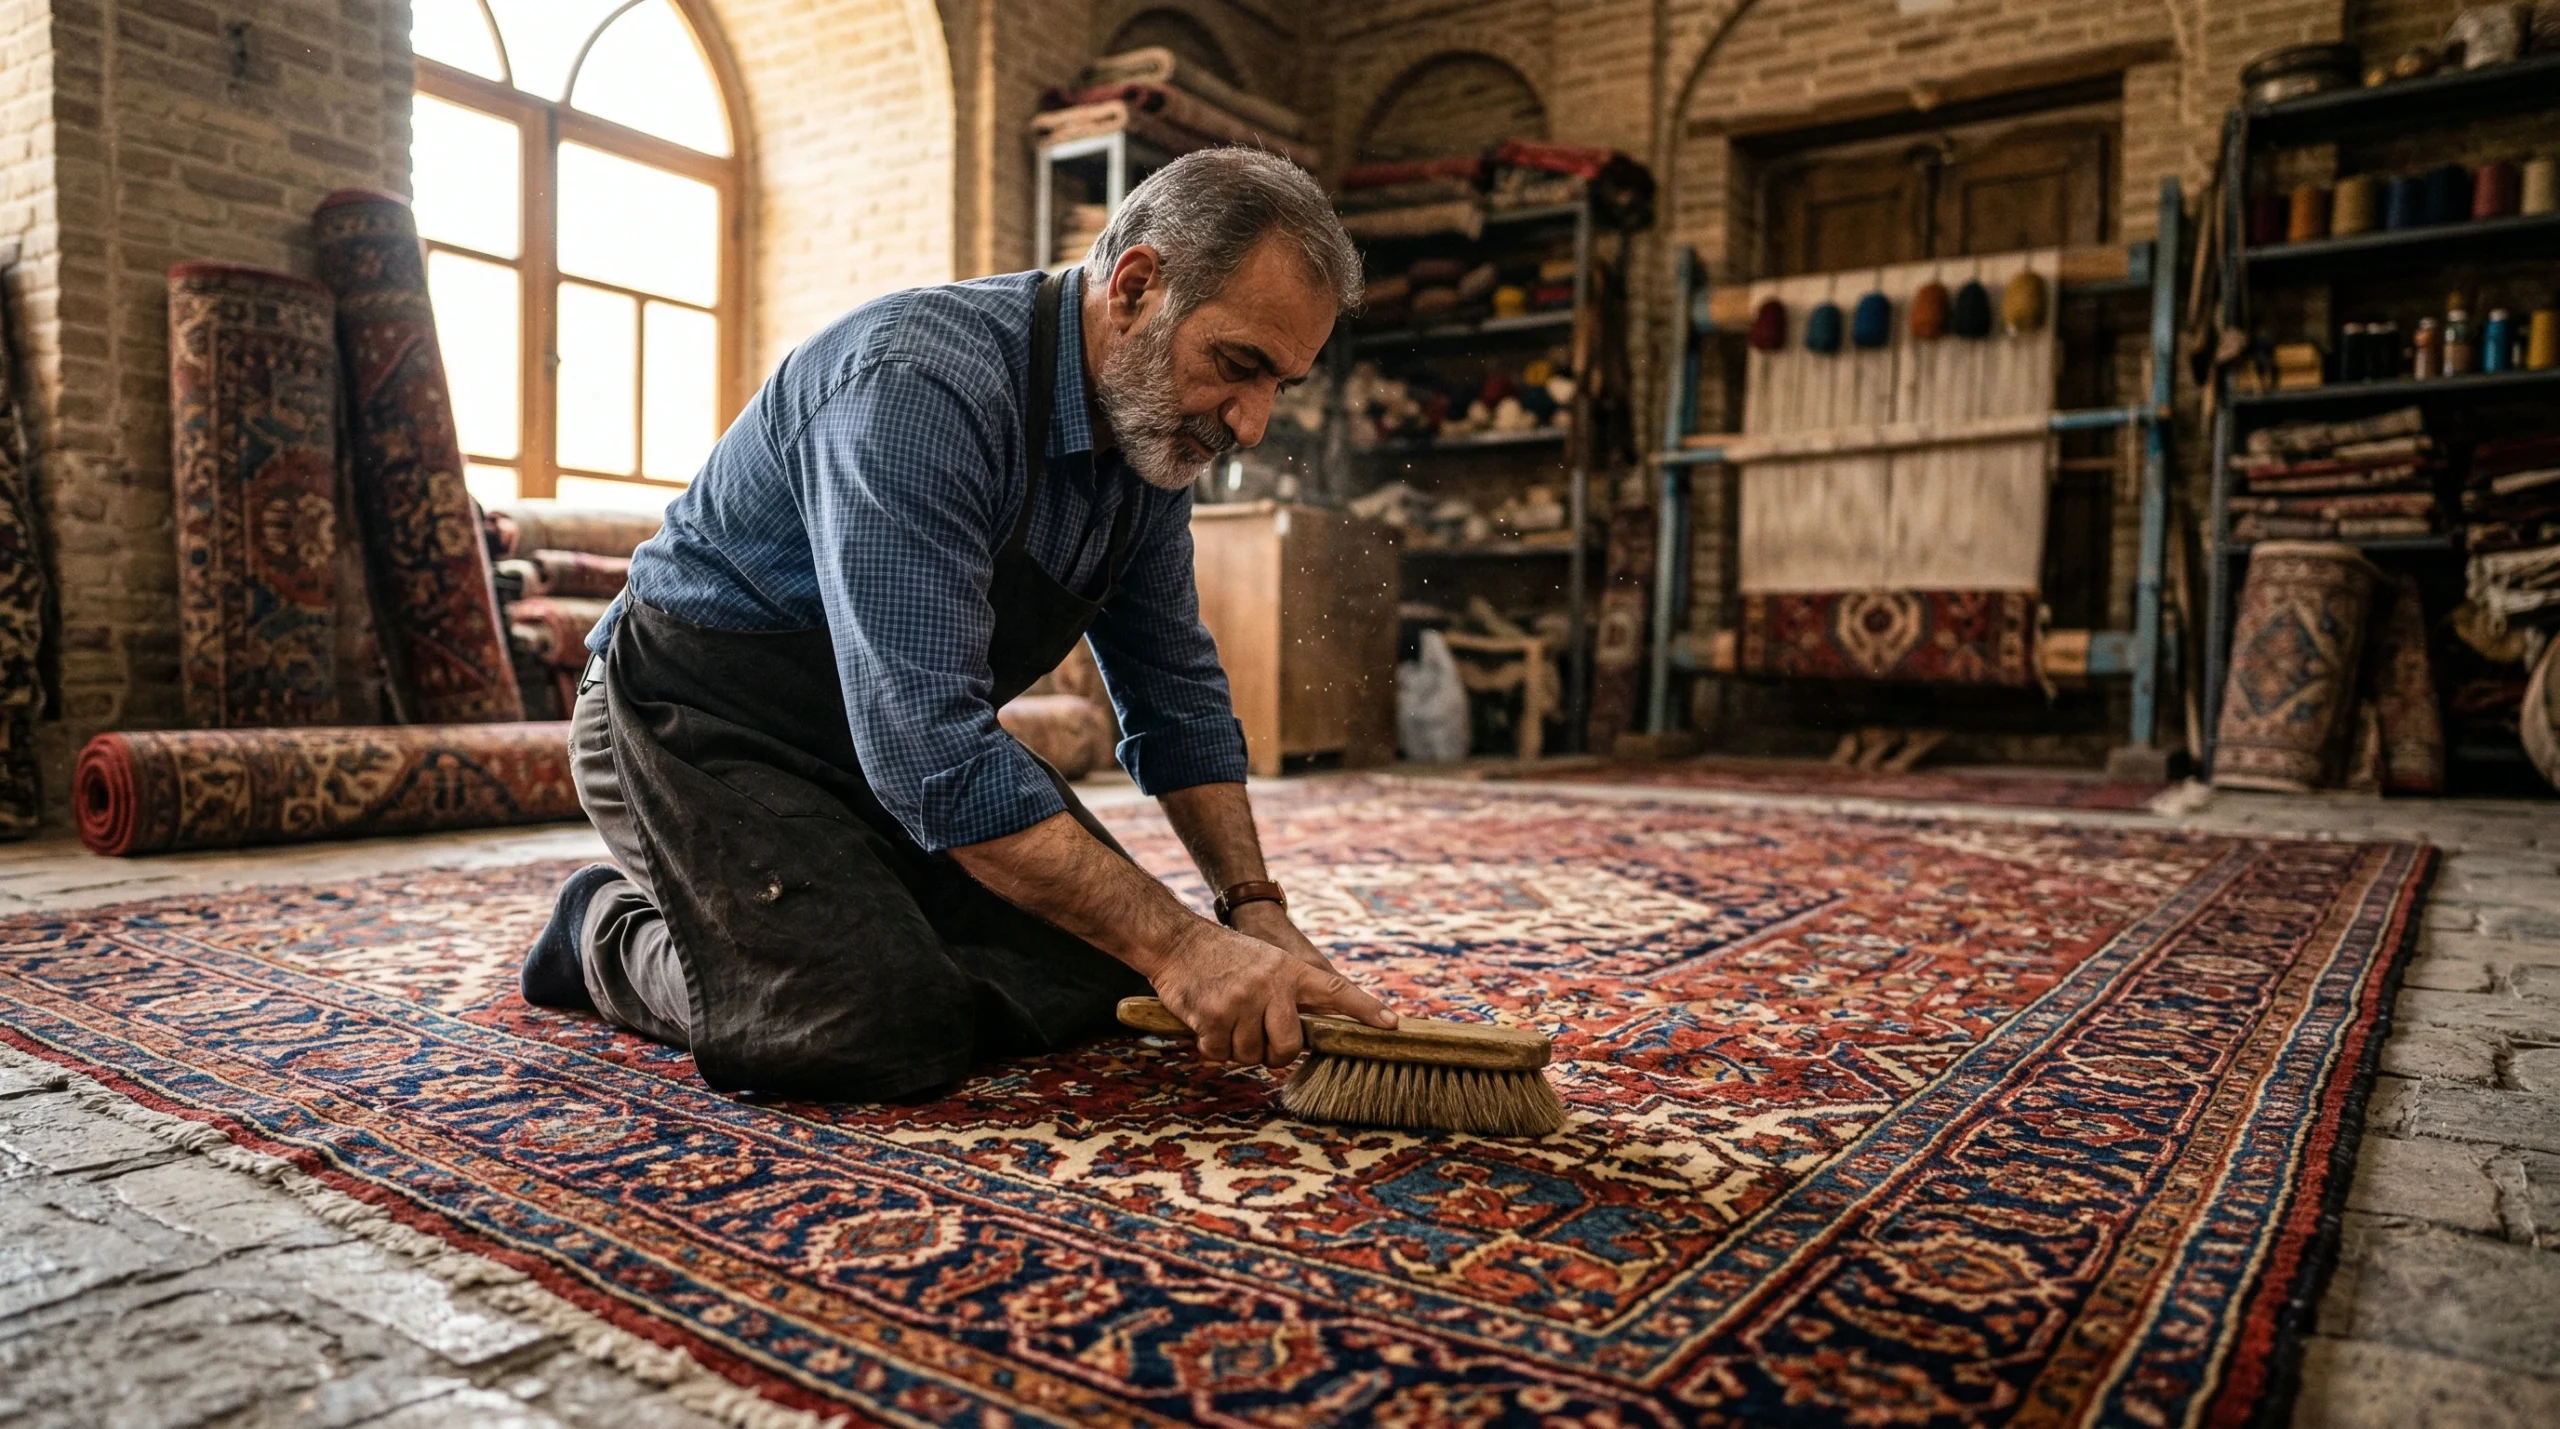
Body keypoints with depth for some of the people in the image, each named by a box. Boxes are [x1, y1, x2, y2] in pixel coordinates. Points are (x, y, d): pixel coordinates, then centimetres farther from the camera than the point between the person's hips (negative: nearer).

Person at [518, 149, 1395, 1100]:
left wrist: (1253, 907, -7)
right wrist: (1175, 945, -37)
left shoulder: (1152, 427, -4)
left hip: (914, 732, 8)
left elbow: (1175, 692, 3)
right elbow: (928, 748, -38)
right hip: (703, 725, -7)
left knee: (1104, 964, -2)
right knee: (890, 1031, -25)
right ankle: (615, 931, 4)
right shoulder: (918, 386, -32)